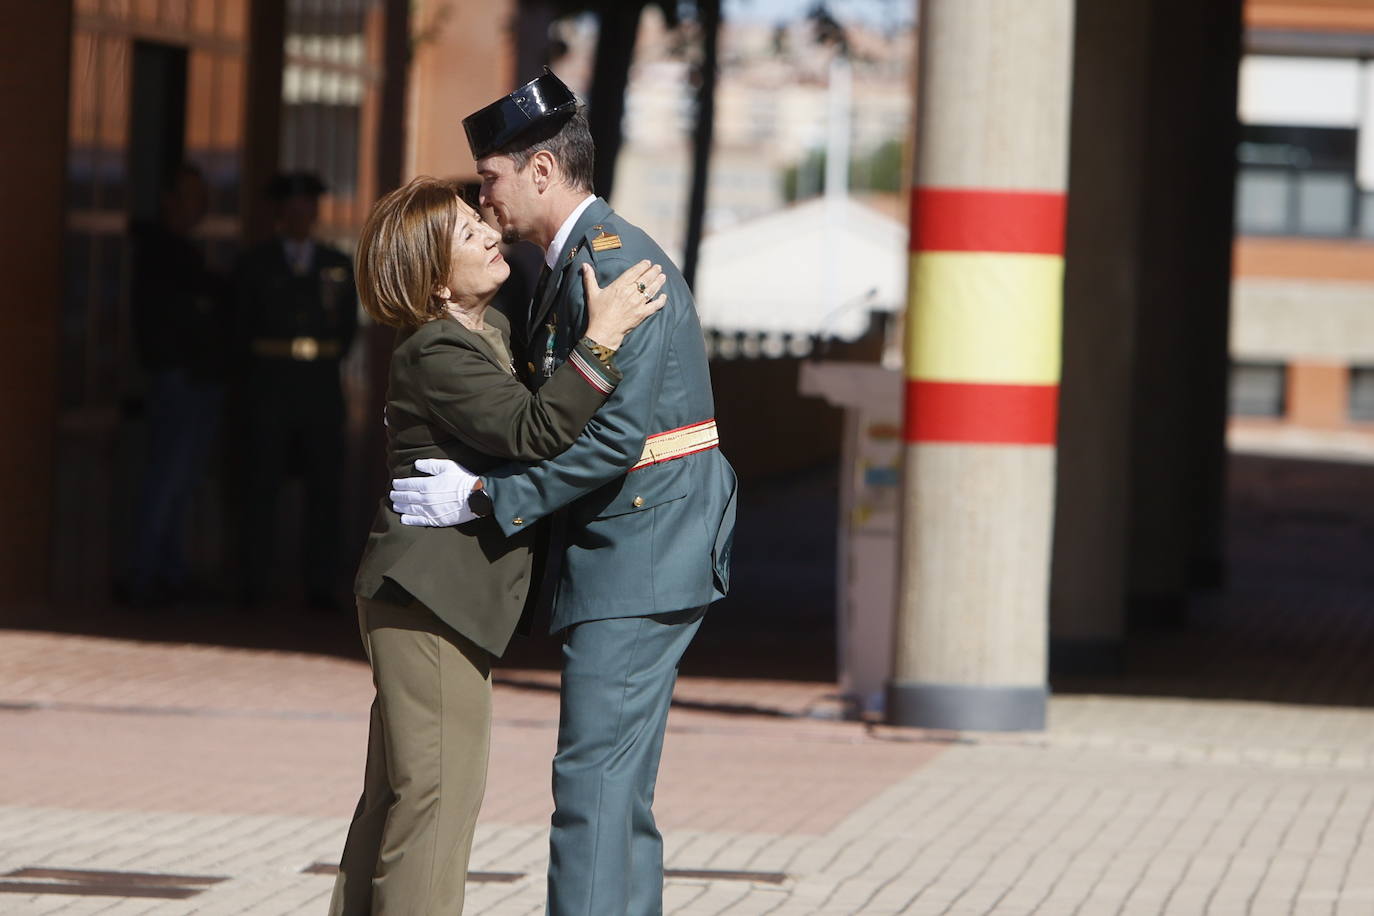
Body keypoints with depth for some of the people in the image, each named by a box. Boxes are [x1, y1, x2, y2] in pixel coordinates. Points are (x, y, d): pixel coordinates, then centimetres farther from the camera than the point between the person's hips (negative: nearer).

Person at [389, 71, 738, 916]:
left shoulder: (615, 264, -16)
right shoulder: (568, 265, 18)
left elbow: (614, 435, -23)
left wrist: (484, 496, -20)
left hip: (644, 553, -11)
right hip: (619, 557, 11)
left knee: (597, 776, -13)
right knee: (615, 787, 11)